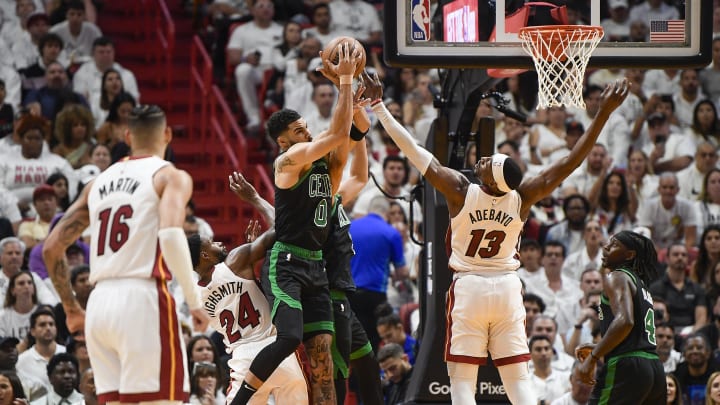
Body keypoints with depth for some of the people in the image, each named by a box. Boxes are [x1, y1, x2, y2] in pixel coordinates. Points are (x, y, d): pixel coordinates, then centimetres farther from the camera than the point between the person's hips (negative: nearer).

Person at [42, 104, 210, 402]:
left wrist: (71, 308, 28)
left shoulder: (100, 182, 20)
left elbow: (52, 247, 19)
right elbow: (170, 234, -18)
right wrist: (194, 301, -13)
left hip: (100, 300, 6)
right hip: (142, 299, -6)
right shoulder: (170, 177, 2)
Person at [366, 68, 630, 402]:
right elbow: (571, 161, -9)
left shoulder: (460, 191, -17)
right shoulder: (522, 198, -11)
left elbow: (411, 150, -14)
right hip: (507, 289, 3)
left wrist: (378, 107, -8)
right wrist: (603, 113, -7)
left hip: (468, 289, -3)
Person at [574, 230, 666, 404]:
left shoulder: (617, 278, -3)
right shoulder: (641, 284, 25)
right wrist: (597, 348, 30)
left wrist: (593, 358, -18)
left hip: (626, 367, -9)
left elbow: (624, 321, -20)